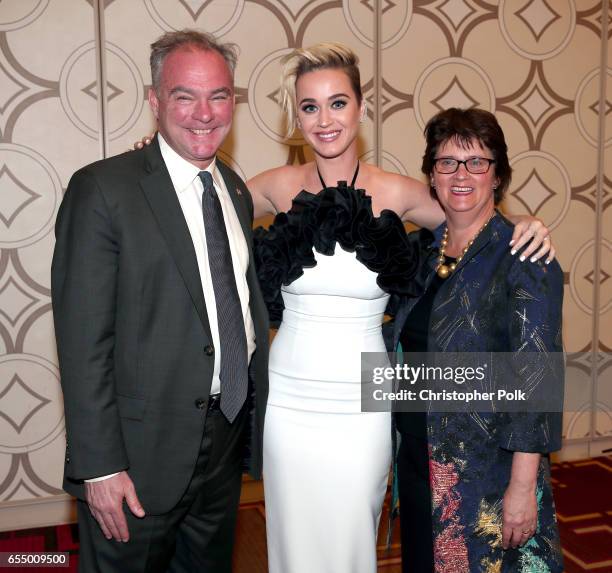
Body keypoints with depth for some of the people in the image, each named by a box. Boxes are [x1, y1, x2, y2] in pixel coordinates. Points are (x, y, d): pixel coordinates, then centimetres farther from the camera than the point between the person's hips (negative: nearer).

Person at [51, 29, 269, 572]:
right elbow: (83, 339, -16)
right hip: (141, 450, -6)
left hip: (228, 440, 7)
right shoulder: (103, 188, -14)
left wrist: (253, 417, 11)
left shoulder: (236, 191, 8)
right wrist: (99, 466, -17)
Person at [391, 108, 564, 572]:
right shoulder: (423, 248, 4)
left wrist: (522, 486, -20)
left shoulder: (524, 257, -14)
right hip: (419, 459, 6)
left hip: (488, 468, -6)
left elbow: (536, 378, -17)